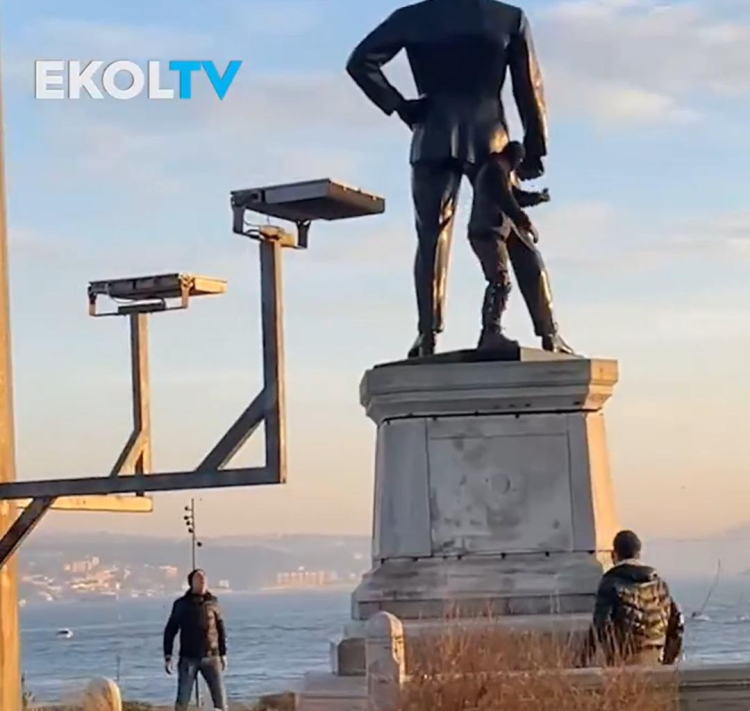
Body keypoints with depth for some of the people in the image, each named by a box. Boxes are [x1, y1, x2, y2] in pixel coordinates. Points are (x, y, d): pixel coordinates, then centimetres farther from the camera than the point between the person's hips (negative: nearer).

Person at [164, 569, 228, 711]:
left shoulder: (212, 602, 6)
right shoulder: (182, 604, 1)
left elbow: (220, 628, 13)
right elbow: (170, 630, 4)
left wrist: (223, 653, 12)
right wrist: (168, 656, -2)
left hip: (211, 657, 2)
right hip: (188, 658, -2)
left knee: (220, 698, -2)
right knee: (183, 699, -1)